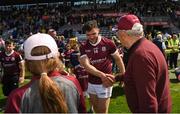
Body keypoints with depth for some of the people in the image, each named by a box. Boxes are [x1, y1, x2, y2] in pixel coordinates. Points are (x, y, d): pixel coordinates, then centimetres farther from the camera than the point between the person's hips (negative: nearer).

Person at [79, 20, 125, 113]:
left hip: (104, 83, -3)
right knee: (96, 110, 21)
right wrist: (101, 75, -32)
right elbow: (86, 65, -18)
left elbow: (118, 59, 2)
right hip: (91, 83, 4)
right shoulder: (83, 47, -4)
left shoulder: (108, 43, -10)